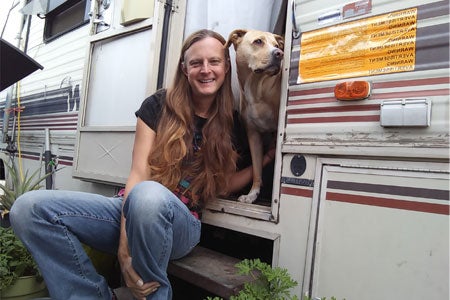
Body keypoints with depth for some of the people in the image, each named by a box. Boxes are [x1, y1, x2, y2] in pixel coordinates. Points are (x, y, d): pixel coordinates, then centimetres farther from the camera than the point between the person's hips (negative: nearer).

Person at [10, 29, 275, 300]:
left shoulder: (232, 125, 4)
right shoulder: (159, 105, 0)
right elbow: (139, 173, -9)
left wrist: (263, 162, 1)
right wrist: (124, 244, -19)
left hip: (181, 224, -1)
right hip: (133, 209, 2)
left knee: (148, 196, -39)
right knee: (29, 208, -20)